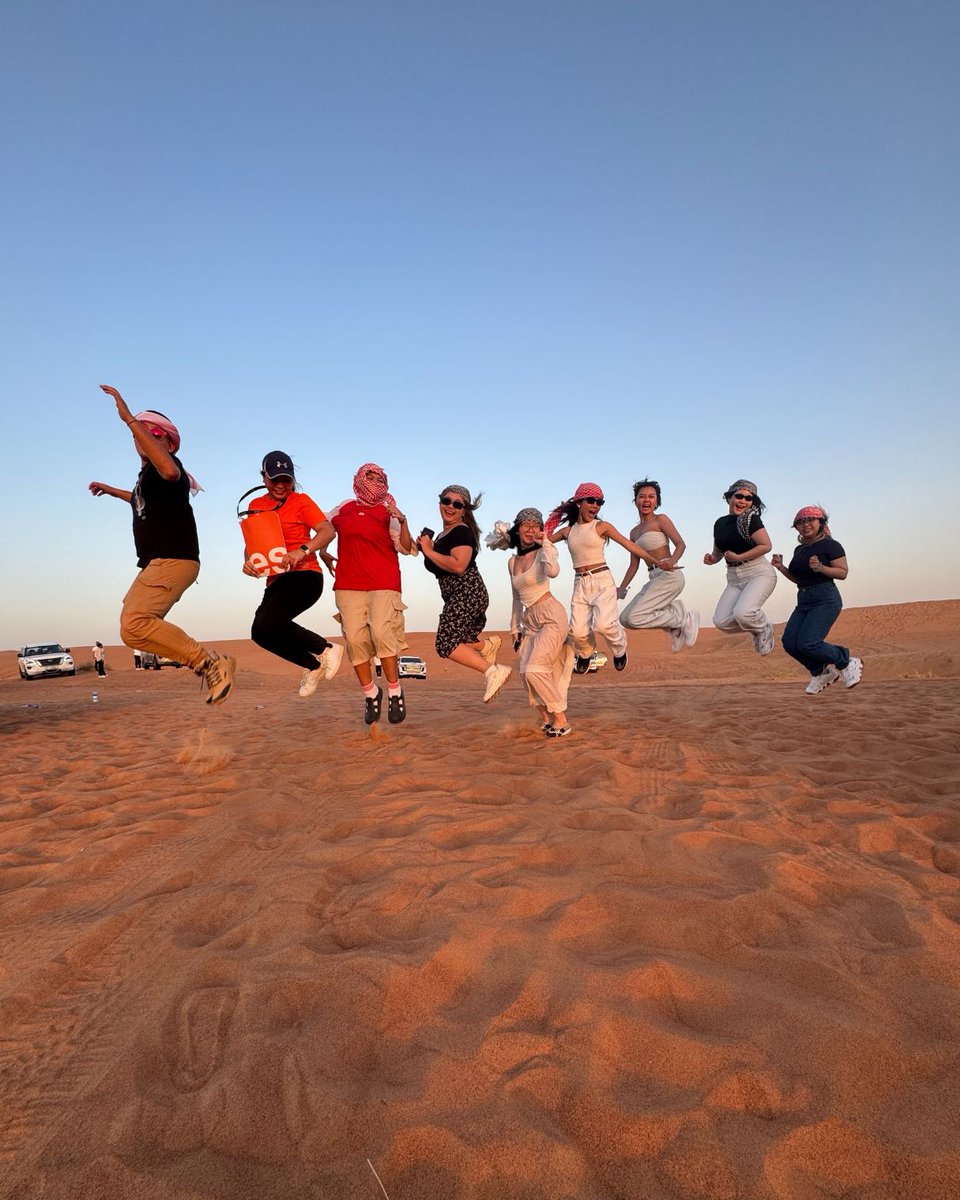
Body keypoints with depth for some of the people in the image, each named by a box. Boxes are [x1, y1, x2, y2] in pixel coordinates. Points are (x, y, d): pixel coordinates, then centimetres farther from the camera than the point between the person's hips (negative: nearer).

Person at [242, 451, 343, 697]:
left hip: (304, 576, -7)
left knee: (266, 625, -26)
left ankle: (327, 649, -8)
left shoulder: (301, 501, -1)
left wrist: (303, 550, -30)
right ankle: (314, 666, 18)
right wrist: (248, 561, -9)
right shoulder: (256, 505, 14)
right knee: (261, 633, -2)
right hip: (276, 582, 7)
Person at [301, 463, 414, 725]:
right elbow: (324, 527, 27)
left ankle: (395, 691, -7)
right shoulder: (343, 509, 13)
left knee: (381, 631, -21)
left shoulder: (387, 512, 5)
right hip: (348, 584, 3)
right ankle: (370, 692, 10)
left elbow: (406, 548, -5)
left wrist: (402, 521, -21)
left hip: (383, 583, -3)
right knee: (355, 638, -7)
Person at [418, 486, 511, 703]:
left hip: (467, 594, -10)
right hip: (459, 597, 10)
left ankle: (492, 672, -15)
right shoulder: (444, 533, 17)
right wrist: (426, 546, 9)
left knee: (446, 644, -16)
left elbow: (458, 566, -27)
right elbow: (439, 567, 26)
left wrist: (429, 551, -18)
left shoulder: (461, 532, -12)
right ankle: (488, 645, 26)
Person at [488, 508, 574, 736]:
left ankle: (561, 719, -4)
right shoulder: (512, 562, 13)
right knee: (525, 671, 1)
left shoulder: (542, 552, -5)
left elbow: (553, 571, -30)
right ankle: (547, 718, 17)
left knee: (534, 670, -17)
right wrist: (514, 628, 20)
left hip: (551, 616, -7)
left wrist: (544, 542, -20)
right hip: (529, 621, 7)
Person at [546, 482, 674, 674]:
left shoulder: (602, 526, 2)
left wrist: (657, 562, -7)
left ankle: (619, 648, 11)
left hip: (602, 581, -3)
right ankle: (585, 653, 25)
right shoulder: (567, 530, 11)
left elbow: (630, 545, -1)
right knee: (578, 631, -11)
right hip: (580, 584, 3)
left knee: (603, 625, -23)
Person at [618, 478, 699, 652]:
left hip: (669, 576, -8)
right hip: (654, 579, 8)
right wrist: (621, 589, 15)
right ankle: (674, 611, 6)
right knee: (625, 619, -1)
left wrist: (671, 561, -31)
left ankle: (684, 619, -4)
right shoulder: (634, 532, 19)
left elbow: (681, 544, -11)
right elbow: (633, 565, 20)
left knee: (635, 618, -19)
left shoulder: (661, 519, -1)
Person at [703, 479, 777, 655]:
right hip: (734, 579, 6)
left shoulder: (751, 519, -7)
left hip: (759, 574, -6)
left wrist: (737, 557, -15)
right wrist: (712, 559, 1)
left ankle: (764, 629, 6)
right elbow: (719, 551, 23)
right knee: (721, 621, -11)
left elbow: (766, 545, -15)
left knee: (742, 613, -30)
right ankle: (756, 630, 18)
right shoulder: (720, 523, 12)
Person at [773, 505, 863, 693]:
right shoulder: (799, 550, 17)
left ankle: (846, 664, 5)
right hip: (803, 601, 7)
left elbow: (843, 572, -10)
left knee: (807, 643, -21)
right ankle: (820, 672, 14)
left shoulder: (830, 545, -5)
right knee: (790, 643, -9)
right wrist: (781, 568, 9)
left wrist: (820, 568, -25)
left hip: (826, 600, -7)